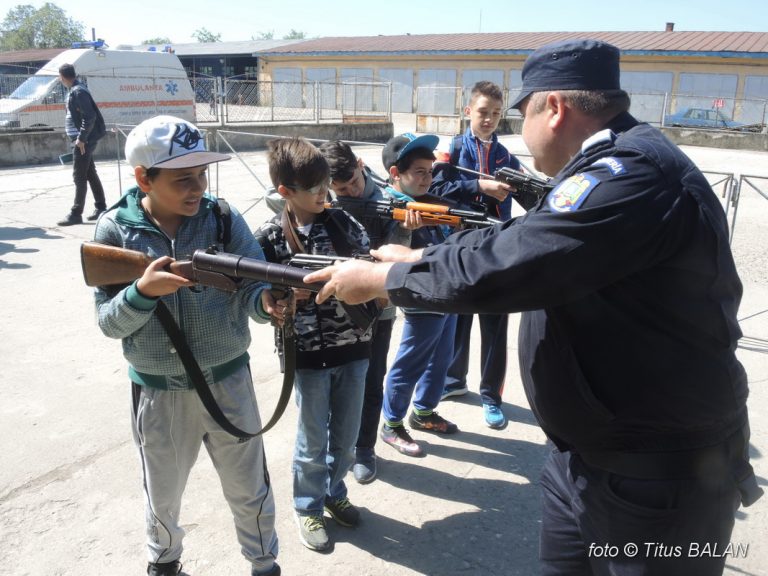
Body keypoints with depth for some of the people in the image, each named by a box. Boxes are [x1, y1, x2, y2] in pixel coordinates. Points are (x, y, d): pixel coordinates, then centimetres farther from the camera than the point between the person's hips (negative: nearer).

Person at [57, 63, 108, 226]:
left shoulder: (78, 92, -17)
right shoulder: (75, 90, 13)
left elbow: (90, 116, -24)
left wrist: (81, 138, -22)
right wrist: (80, 138, 15)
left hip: (84, 140, -10)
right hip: (84, 139, 10)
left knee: (79, 176, -6)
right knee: (90, 174, 15)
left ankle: (76, 214, -2)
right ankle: (101, 207, 23)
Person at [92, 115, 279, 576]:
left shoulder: (225, 220, -10)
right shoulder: (115, 230, -11)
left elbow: (251, 290, -15)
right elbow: (109, 322, -10)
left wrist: (270, 300, -38)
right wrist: (144, 291, -30)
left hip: (227, 381, 0)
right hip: (157, 391, 0)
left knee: (249, 490, 17)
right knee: (163, 495, 24)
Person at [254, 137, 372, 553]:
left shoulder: (343, 222, 0)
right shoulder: (270, 238, -8)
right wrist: (291, 294, -22)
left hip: (353, 346, 4)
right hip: (308, 354, -3)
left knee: (346, 433, 18)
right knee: (313, 439, 11)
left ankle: (334, 492, 42)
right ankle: (308, 507, 33)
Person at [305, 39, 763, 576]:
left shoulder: (632, 173, -25)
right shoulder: (614, 165, 8)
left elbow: (499, 266, -28)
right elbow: (519, 240, 13)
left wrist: (376, 278, -16)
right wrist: (413, 256, 11)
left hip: (657, 479, -9)